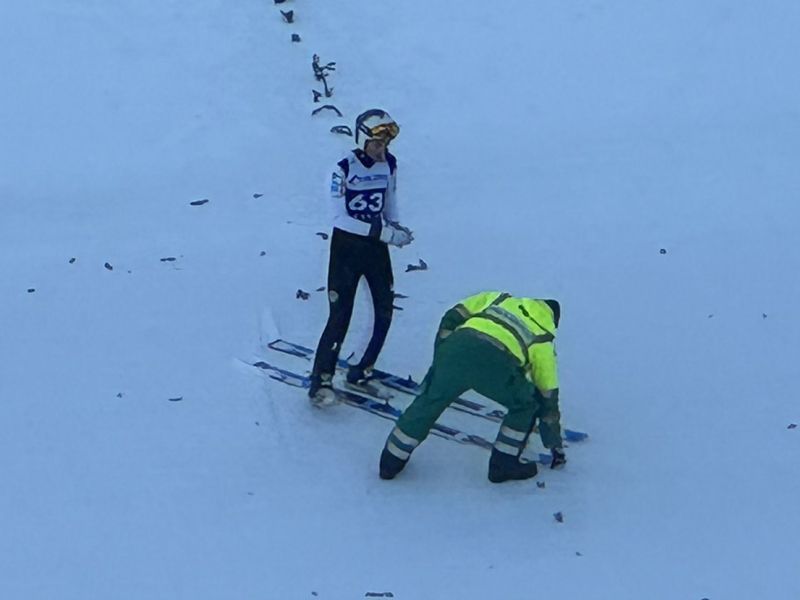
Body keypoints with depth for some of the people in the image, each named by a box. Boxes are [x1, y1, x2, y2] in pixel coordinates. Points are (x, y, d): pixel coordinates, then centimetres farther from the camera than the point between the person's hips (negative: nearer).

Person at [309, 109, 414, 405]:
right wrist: (385, 233, -24)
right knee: (340, 316, -8)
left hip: (376, 245, 6)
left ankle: (363, 370, 20)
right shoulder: (344, 168, -18)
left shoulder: (389, 163, -2)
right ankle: (321, 381, 2)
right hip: (346, 245, -6)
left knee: (385, 310, 5)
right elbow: (340, 217, -21)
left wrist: (394, 226, -9)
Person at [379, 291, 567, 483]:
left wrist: (440, 360, 30)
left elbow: (452, 318, 25)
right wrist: (556, 445, 42)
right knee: (525, 405, 26)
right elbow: (548, 395, 34)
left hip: (456, 347, 3)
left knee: (429, 402, 23)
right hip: (495, 364, -3)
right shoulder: (543, 340, 31)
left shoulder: (497, 298, 37)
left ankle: (392, 460, 31)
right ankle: (504, 465, 26)